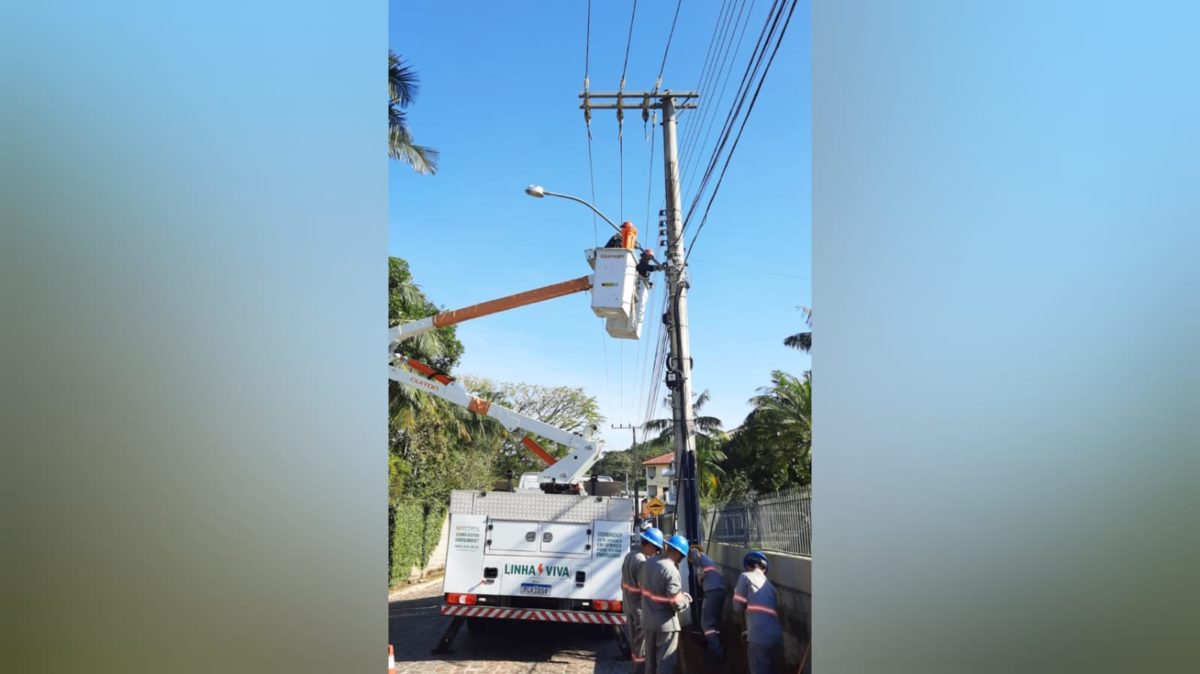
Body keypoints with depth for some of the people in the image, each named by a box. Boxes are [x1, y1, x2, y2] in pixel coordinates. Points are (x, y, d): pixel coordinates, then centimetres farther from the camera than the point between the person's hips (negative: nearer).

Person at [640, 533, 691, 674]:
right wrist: (687, 598, -3)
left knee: (650, 661, 20)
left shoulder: (648, 562, 2)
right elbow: (677, 604, -22)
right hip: (665, 624, -7)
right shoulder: (671, 571, -23)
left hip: (647, 621, 7)